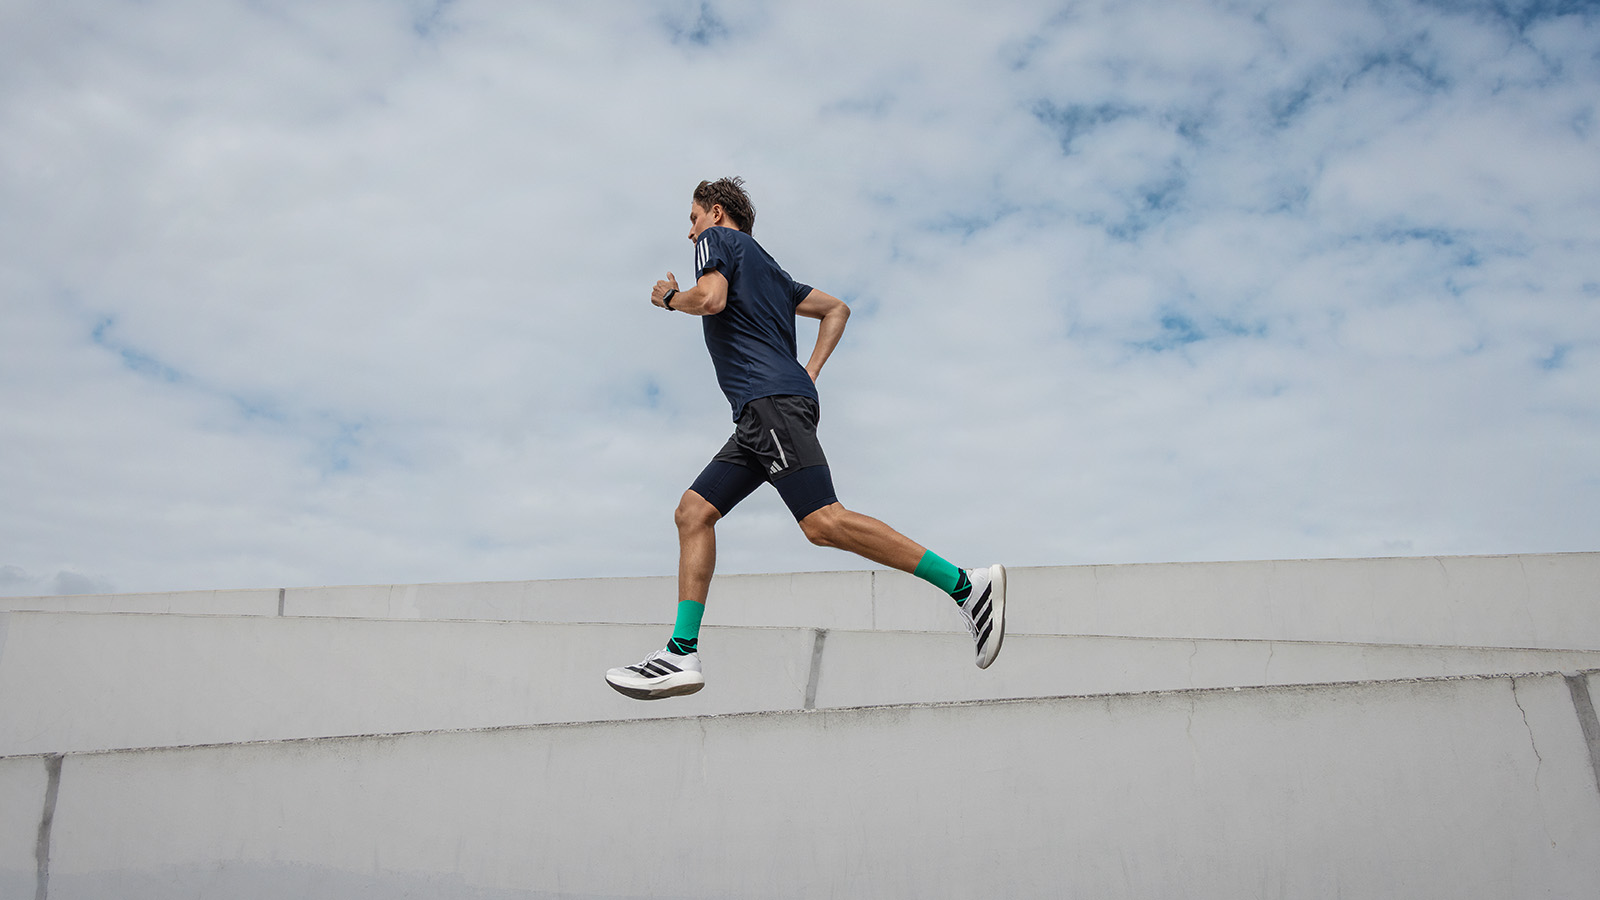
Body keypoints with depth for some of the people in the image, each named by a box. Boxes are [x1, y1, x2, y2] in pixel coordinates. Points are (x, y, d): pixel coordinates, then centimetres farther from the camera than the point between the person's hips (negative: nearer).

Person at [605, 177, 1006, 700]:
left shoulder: (719, 238, 8)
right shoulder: (767, 269, 32)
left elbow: (711, 299, -12)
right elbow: (836, 309, 33)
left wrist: (670, 298, 9)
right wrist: (808, 374, 23)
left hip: (771, 400, -10)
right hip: (761, 415, 10)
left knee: (823, 523, -21)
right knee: (694, 511, 5)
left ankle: (966, 586, -23)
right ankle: (681, 654, -1)